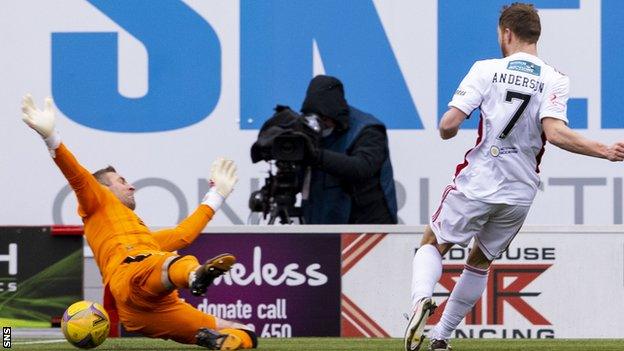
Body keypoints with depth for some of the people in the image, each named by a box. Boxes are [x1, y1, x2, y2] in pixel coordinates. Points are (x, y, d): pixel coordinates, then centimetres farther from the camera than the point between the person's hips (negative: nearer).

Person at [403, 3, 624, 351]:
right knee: (481, 260, 23)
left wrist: (447, 132, 15)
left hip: (477, 184, -2)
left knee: (433, 245, 14)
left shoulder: (487, 70, -4)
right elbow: (554, 132, -18)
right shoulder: (556, 80, -2)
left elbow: (449, 124, -9)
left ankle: (422, 298, -18)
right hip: (520, 192, 2)